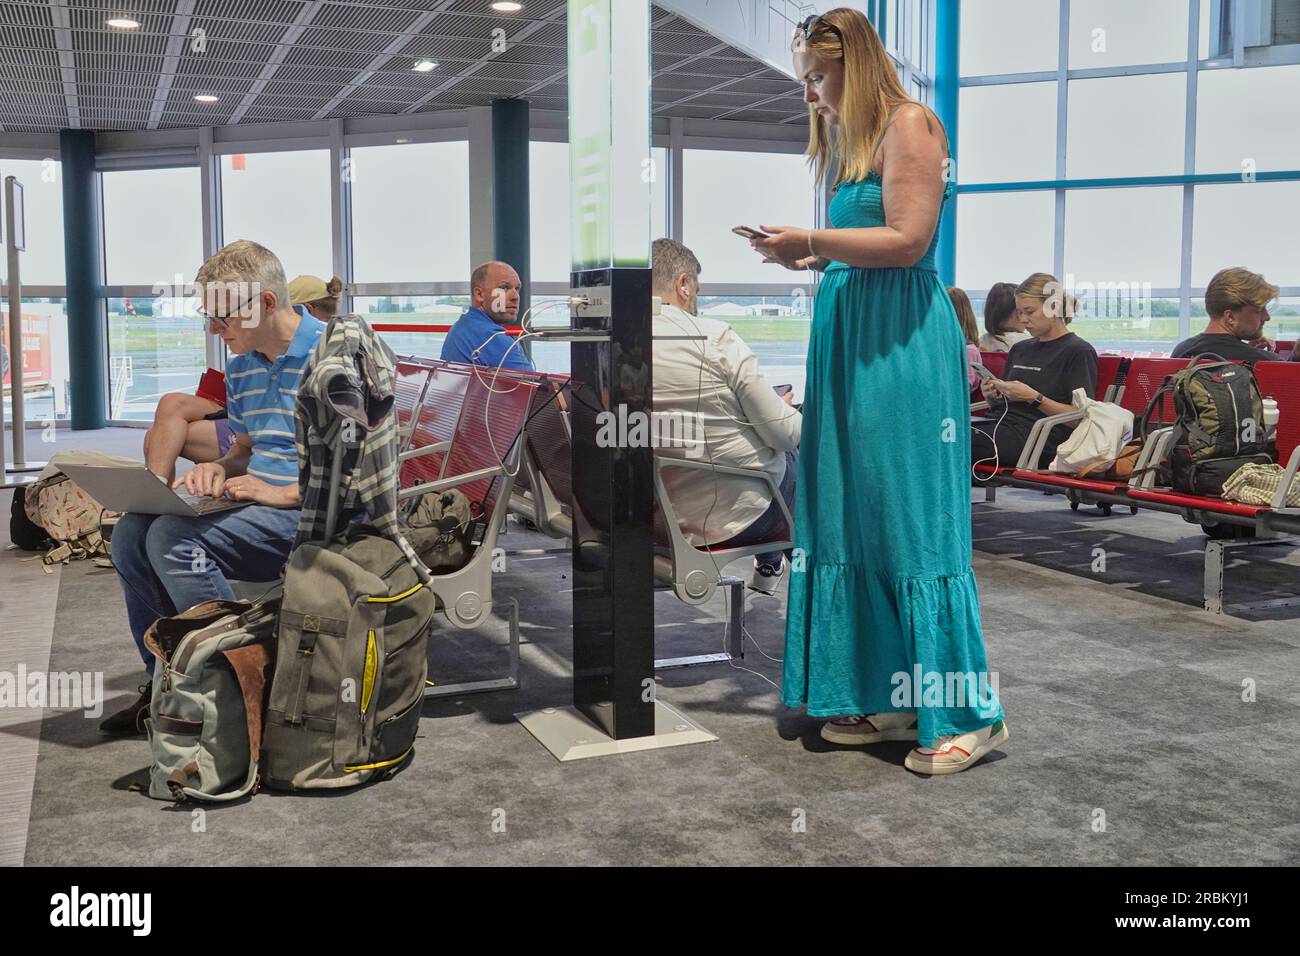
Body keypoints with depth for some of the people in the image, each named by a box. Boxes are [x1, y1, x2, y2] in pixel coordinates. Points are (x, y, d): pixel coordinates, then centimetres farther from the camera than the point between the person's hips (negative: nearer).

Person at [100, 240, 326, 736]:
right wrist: (218, 468, 2)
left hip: (313, 514, -9)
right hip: (256, 508, 9)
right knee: (131, 532, -6)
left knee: (174, 536, -25)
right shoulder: (241, 364, 14)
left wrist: (284, 493, -19)